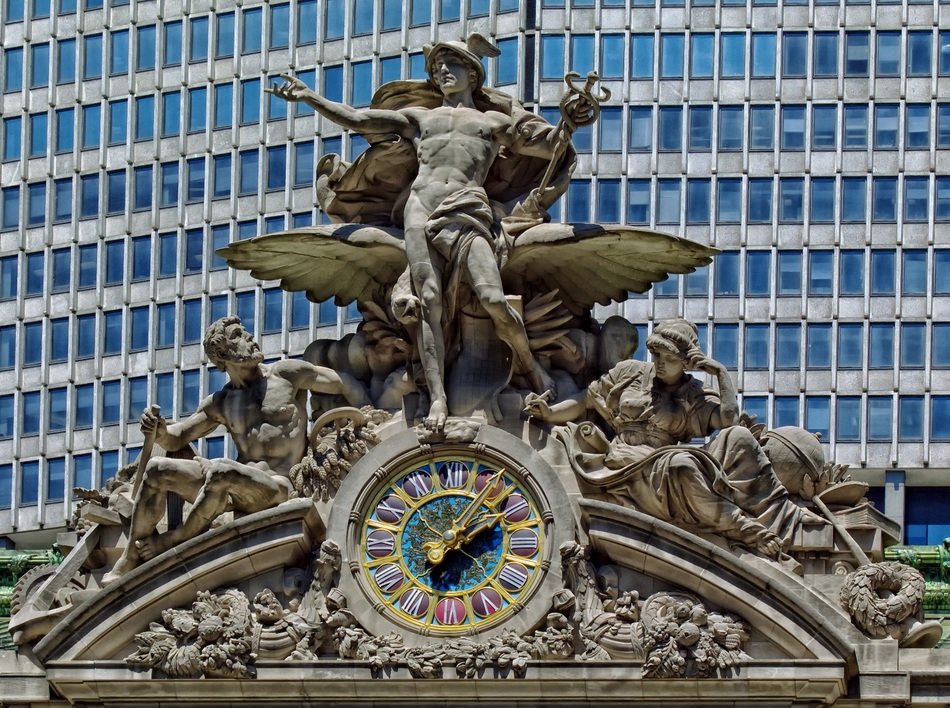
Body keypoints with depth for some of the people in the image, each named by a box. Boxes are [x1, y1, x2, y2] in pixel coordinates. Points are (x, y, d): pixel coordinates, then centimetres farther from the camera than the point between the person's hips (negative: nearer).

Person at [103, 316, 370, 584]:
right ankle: (130, 560, -4)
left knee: (221, 471, -37)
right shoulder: (220, 404, 17)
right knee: (156, 469, -7)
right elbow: (176, 439, 22)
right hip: (237, 489, 5)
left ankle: (175, 540, -15)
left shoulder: (286, 374, 6)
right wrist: (159, 432, -2)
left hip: (276, 488, -5)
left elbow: (345, 384, 9)